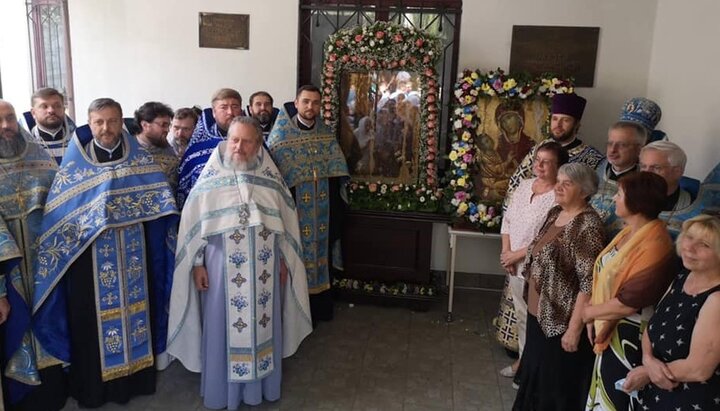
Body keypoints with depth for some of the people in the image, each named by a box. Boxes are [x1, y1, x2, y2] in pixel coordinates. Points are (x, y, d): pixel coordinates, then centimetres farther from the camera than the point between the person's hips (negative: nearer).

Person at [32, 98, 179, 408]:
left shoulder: (140, 158, 4)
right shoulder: (75, 162, 0)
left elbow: (162, 202, 1)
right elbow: (58, 213, -3)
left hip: (135, 255, 2)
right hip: (91, 259, -1)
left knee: (135, 311, 11)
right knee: (94, 320, 6)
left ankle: (138, 377, 28)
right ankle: (94, 387, 23)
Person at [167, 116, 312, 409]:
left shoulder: (271, 178, 0)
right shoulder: (211, 178, -5)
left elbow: (286, 220, 7)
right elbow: (194, 222, -2)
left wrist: (284, 261, 8)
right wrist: (197, 264, -4)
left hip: (264, 267, 2)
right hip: (222, 266, -2)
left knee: (263, 326, 12)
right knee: (223, 327, 8)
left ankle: (261, 386, 31)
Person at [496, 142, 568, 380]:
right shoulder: (525, 185, 4)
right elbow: (508, 220, 8)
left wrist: (517, 254, -16)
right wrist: (506, 252, -4)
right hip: (515, 266, 7)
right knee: (520, 314, 20)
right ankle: (523, 358, 38)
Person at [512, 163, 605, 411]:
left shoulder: (588, 225, -21)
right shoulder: (555, 213, 5)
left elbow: (589, 284, -23)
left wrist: (574, 329, -22)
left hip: (561, 321, -8)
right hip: (538, 312, 8)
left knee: (557, 385, 10)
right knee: (535, 374, 24)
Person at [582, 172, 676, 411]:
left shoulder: (654, 245, -25)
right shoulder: (629, 232, 4)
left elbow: (628, 303, -25)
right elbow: (605, 276, 7)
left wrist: (589, 312, -10)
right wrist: (593, 316, -3)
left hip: (627, 337, -8)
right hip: (608, 330, 8)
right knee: (604, 390, 22)